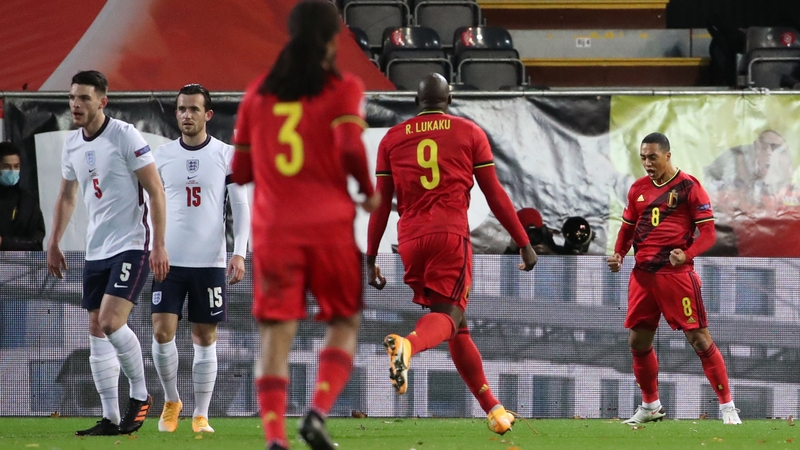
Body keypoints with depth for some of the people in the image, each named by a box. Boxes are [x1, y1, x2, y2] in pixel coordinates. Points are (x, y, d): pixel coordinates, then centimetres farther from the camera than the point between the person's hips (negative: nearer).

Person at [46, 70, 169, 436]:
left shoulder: (125, 136, -12)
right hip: (96, 250, 7)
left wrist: (159, 245, -16)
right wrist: (53, 244, 19)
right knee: (96, 330, 3)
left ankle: (140, 395, 0)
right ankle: (110, 418, 7)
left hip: (132, 245, -7)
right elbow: (67, 197, 22)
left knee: (111, 322, -19)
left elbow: (155, 190, -12)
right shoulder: (71, 144, 8)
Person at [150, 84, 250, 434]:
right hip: (169, 260, 1)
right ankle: (171, 401, 14)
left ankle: (201, 415, 11)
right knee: (162, 332, -8)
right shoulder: (162, 156, 5)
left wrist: (239, 253, -9)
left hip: (210, 261, -1)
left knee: (205, 338, 3)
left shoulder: (226, 155, 0)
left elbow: (241, 207, 1)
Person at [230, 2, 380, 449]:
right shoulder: (343, 87, 1)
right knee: (344, 323, 13)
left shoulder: (258, 92, 12)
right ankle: (318, 413, -9)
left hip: (273, 228, 2)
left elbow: (241, 170, 14)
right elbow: (350, 146, -15)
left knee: (277, 333, 0)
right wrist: (370, 193, 1)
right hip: (329, 225, -2)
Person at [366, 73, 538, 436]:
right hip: (451, 235, -3)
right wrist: (524, 243, 11)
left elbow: (381, 204, 11)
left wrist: (370, 259, 15)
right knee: (448, 316, -11)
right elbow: (495, 195, 6)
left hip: (410, 239, 3)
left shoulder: (393, 138, 13)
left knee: (457, 325, 11)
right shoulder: (469, 133, 8)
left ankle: (492, 408, 13)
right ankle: (408, 345, -46)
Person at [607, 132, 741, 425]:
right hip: (643, 275, 6)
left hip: (676, 274, -6)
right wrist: (618, 254, 3)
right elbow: (628, 227, 22)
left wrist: (687, 254, -24)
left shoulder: (688, 187, -5)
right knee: (639, 341, 9)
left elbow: (708, 232, -7)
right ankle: (650, 406, 26)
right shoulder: (639, 189, 11)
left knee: (699, 339, -8)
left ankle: (727, 406, -2)